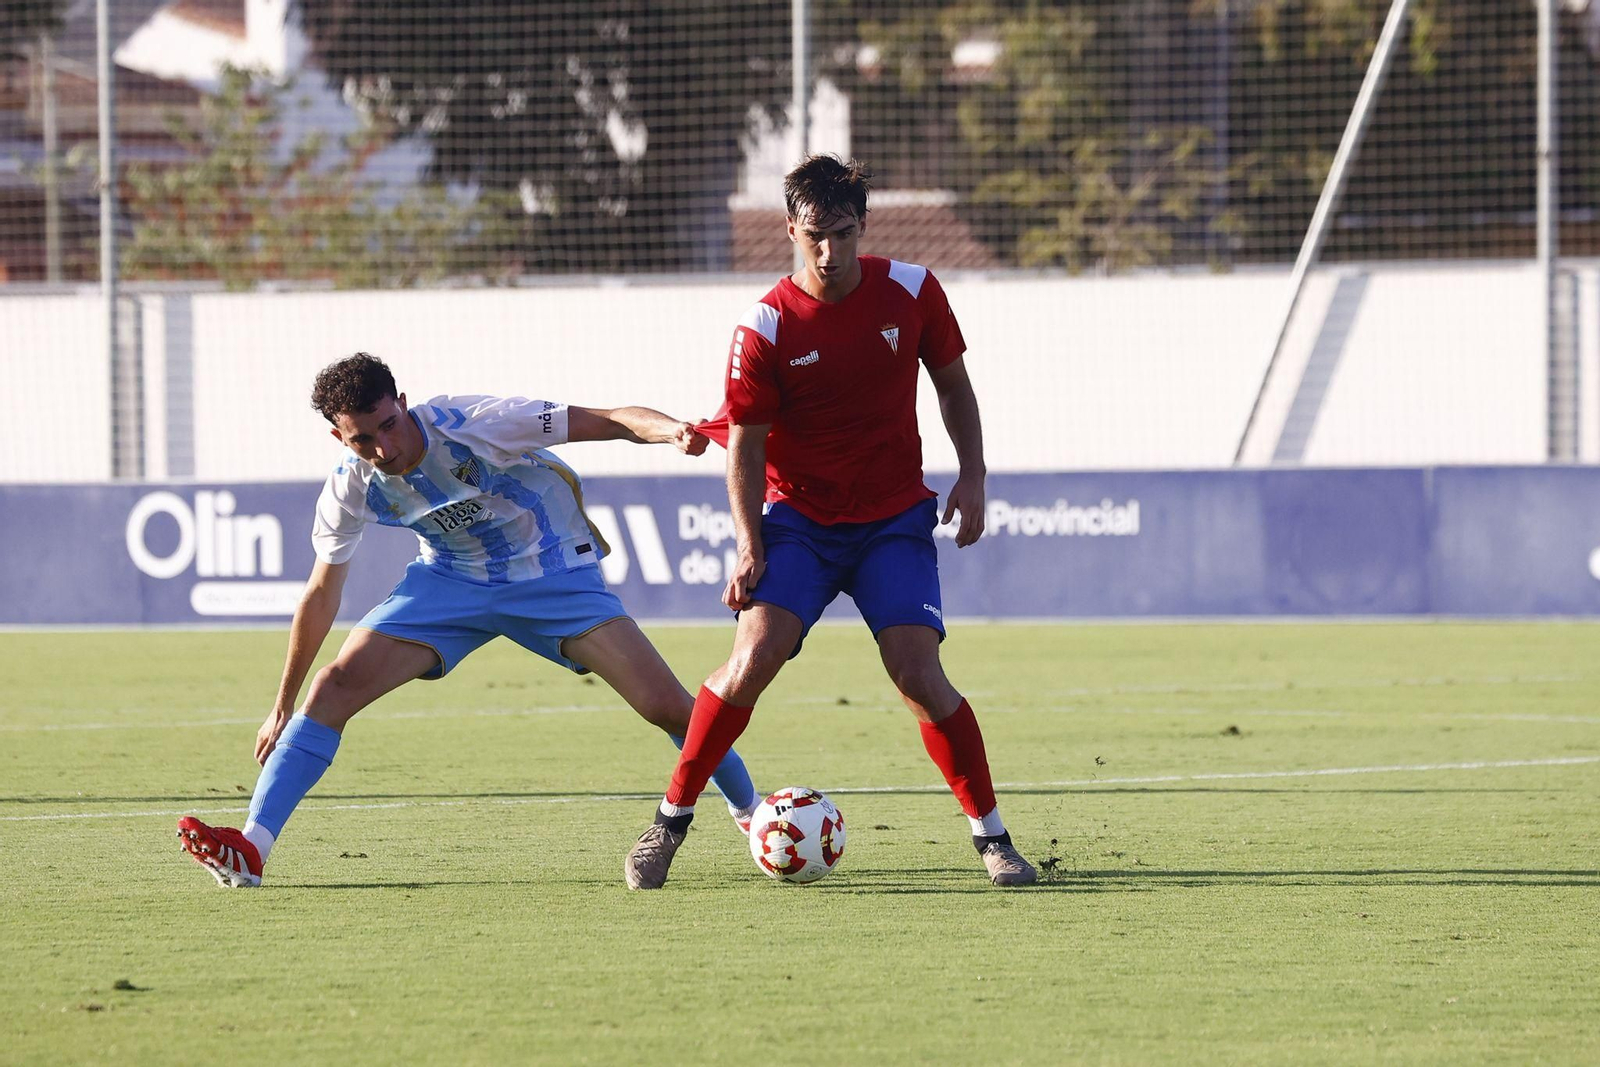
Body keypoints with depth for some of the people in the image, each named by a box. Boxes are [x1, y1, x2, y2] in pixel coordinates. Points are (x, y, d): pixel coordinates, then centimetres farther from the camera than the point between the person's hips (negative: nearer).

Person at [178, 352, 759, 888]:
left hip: (553, 573, -3)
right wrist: (283, 707, 5)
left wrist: (667, 428, -47)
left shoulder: (471, 423, -28)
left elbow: (604, 422, -25)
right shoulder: (351, 489, -15)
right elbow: (322, 594, 0)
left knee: (668, 706, -13)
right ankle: (250, 850, -19)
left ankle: (751, 813, 14)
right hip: (450, 581, 3)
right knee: (335, 685, -17)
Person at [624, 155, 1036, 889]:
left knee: (918, 676, -13)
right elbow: (744, 443, -5)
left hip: (894, 522, 1)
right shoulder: (765, 328, -11)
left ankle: (992, 837, 0)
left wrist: (972, 476, -2)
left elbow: (953, 386, 10)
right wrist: (750, 546, -14)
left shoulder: (910, 292, -5)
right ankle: (670, 821, -5)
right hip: (798, 518, -1)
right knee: (754, 656, -19)